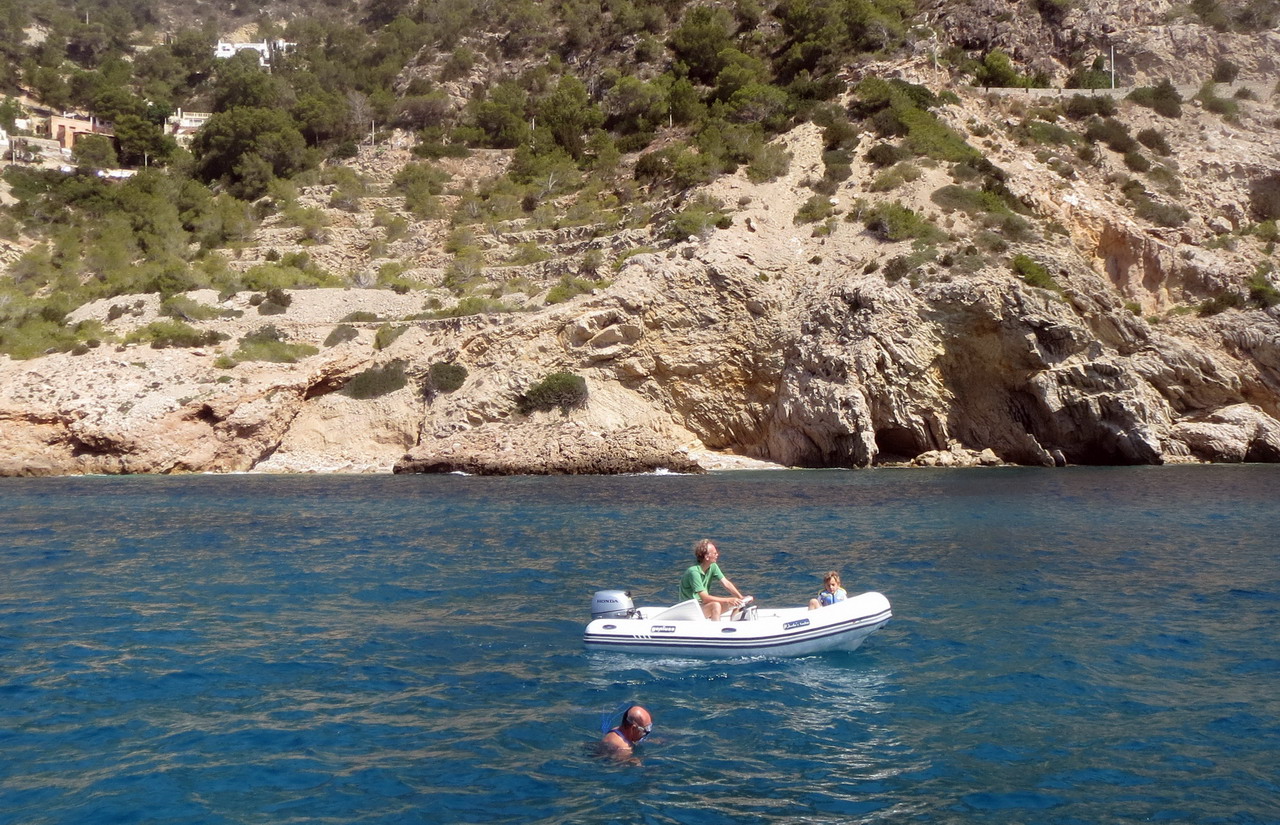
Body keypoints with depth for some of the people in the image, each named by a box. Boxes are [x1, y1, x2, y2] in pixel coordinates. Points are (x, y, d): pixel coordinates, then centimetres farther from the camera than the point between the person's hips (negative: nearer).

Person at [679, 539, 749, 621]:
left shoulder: (713, 567, 0)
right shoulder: (693, 572, -25)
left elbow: (726, 583, -3)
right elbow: (705, 598, -27)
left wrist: (741, 598, -17)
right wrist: (728, 600, -28)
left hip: (703, 603, 8)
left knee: (735, 602, -4)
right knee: (715, 605, -33)